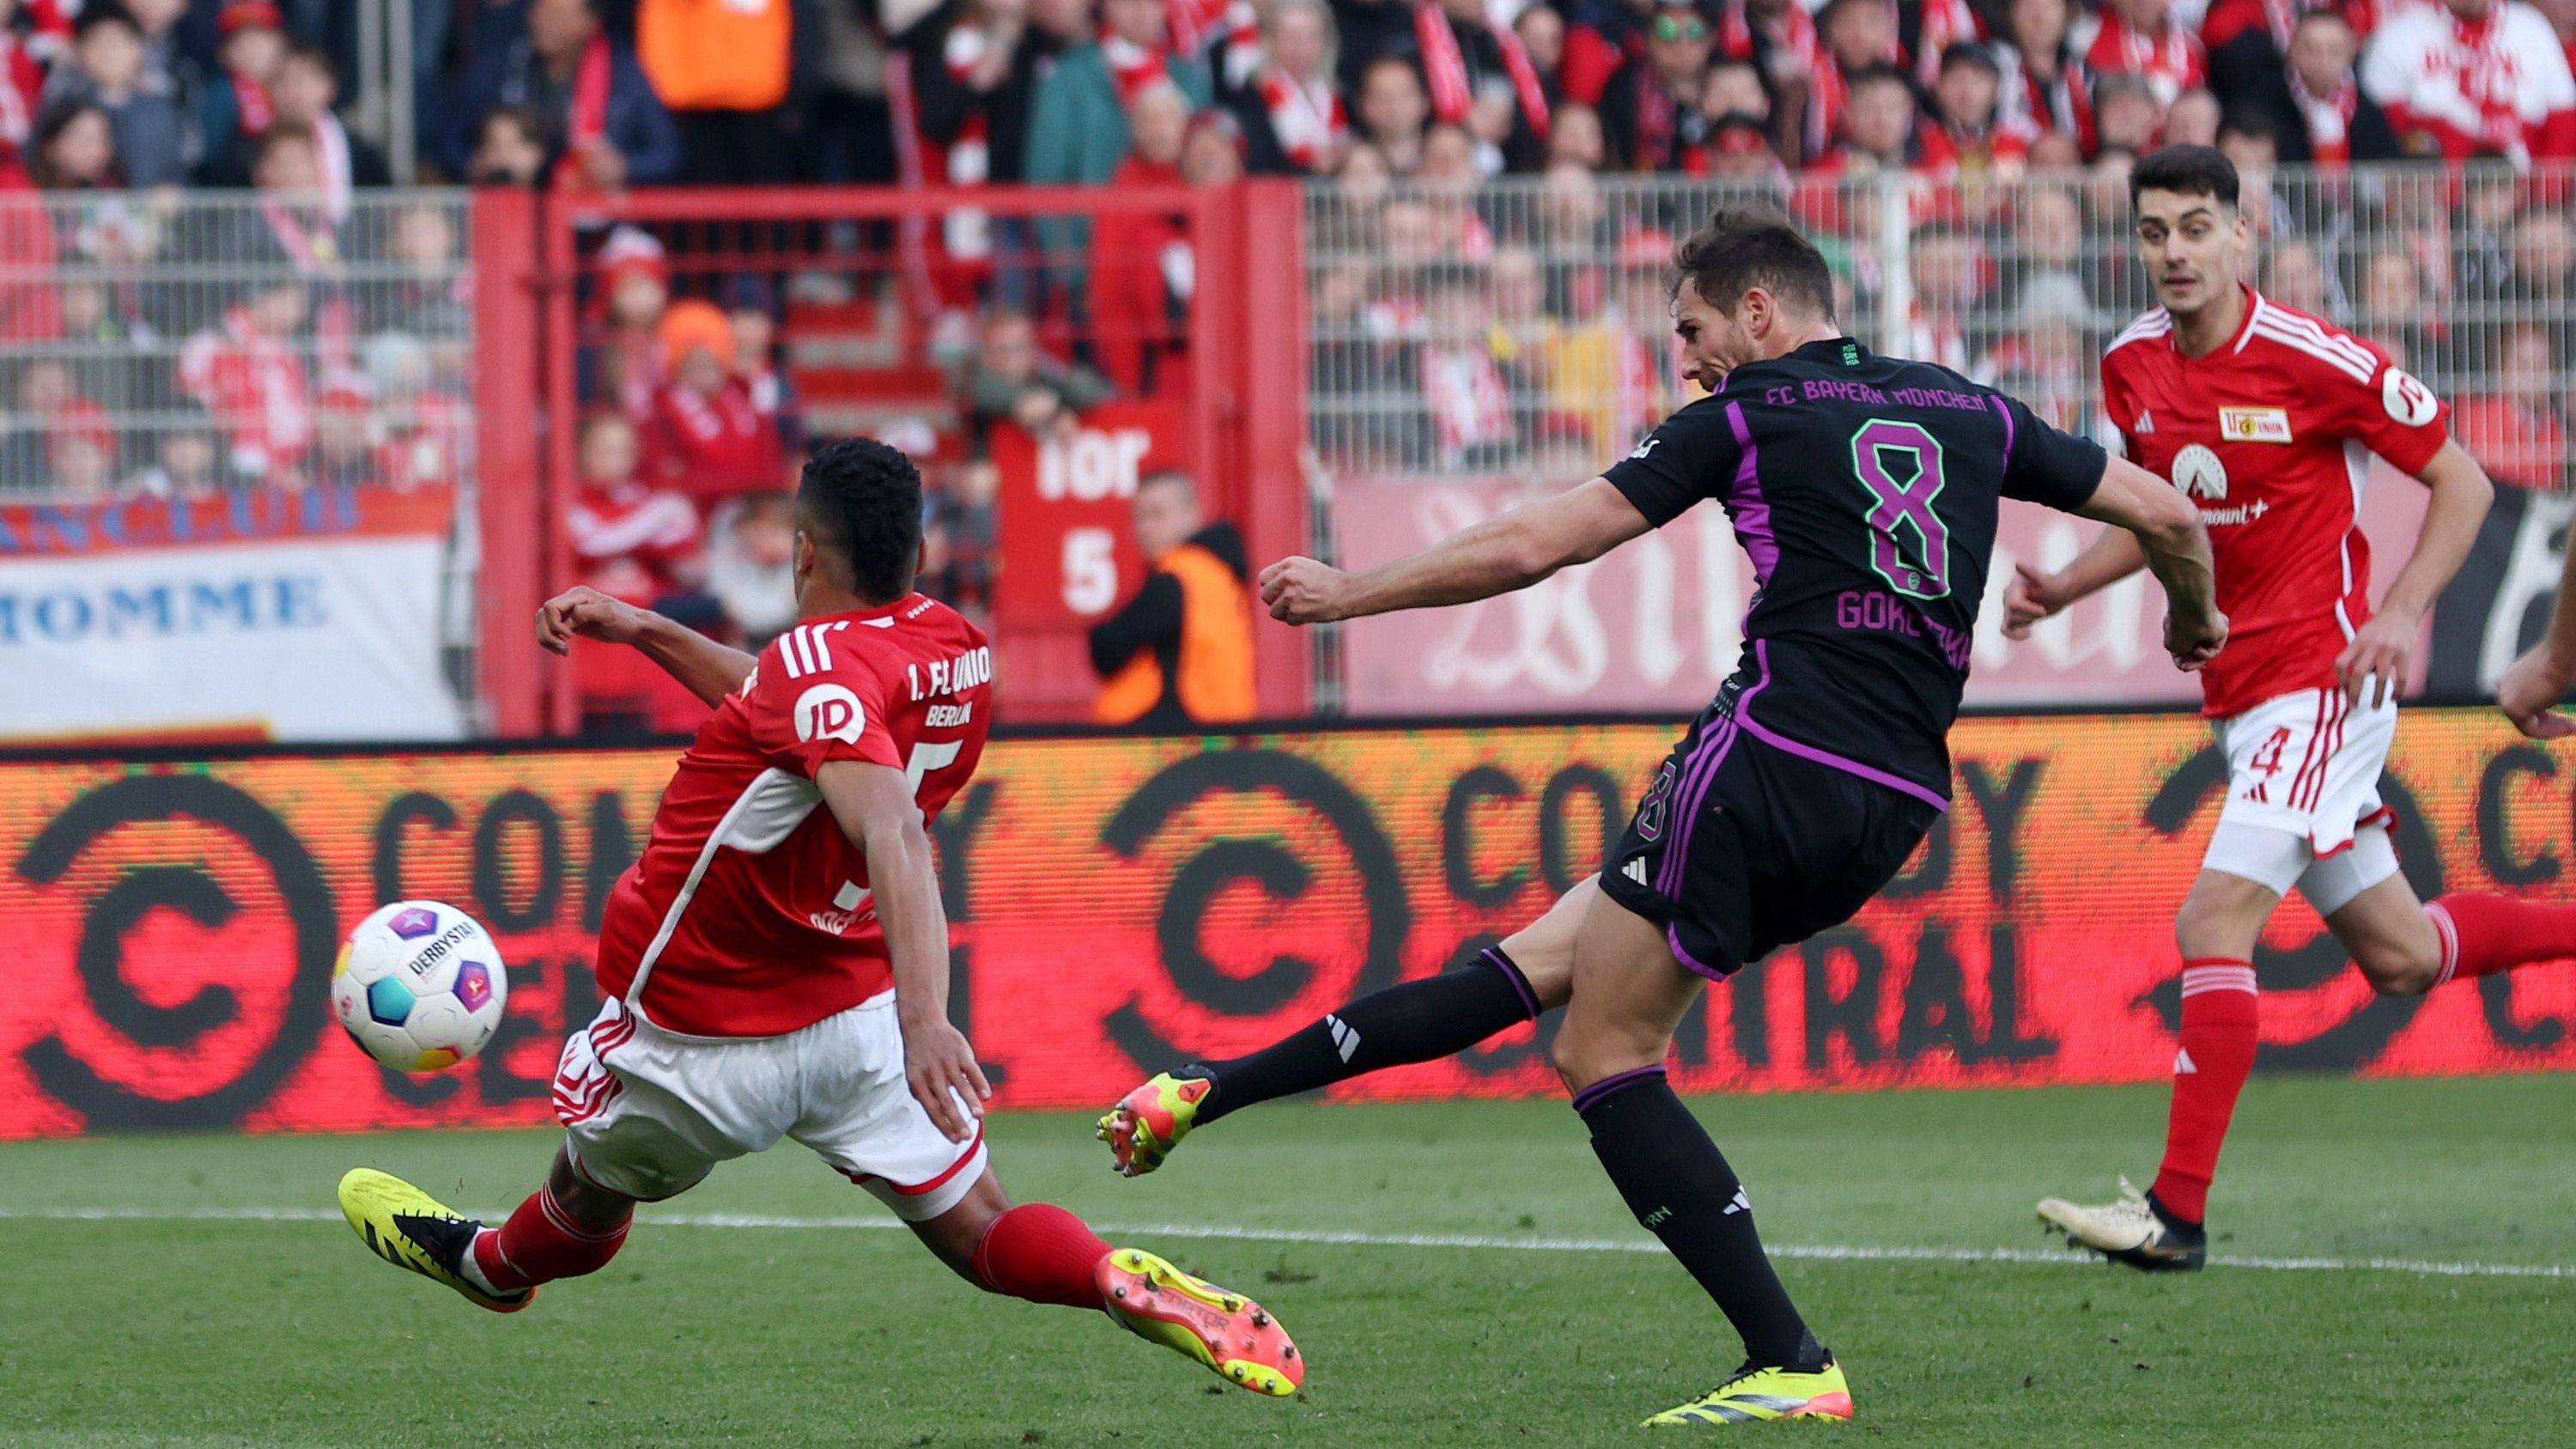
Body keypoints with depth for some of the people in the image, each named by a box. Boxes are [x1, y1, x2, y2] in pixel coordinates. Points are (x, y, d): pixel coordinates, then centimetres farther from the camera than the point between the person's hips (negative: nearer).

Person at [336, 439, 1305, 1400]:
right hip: (860, 1017, 6)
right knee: (980, 1233, 3)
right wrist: (643, 632, 18)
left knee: (589, 1197, 24)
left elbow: (893, 831, -42)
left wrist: (925, 1018, -53)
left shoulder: (821, 661, -27)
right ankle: (1134, 1288, -23)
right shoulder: (958, 648, 0)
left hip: (703, 1044, -6)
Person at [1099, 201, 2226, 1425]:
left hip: (1773, 757, -7)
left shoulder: (1749, 412, 3)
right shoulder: (1972, 412, 18)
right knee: (1547, 959, 14)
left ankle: (1791, 1366, -7)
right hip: (1896, 808, 7)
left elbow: (1534, 546, 1)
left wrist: (1345, 594, 13)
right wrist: (2195, 621, 43)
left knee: (1606, 1053, 4)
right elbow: (2162, 511, 21)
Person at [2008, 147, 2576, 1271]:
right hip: (2240, 694, 8)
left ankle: (2177, 1210, -18)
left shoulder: (2316, 361, -16)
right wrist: (2059, 590, 3)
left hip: (2320, 680, -8)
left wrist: (2403, 611, -20)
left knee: (2213, 920, -19)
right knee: (2398, 957, 14)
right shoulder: (2133, 366, 4)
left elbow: (2462, 481, -7)